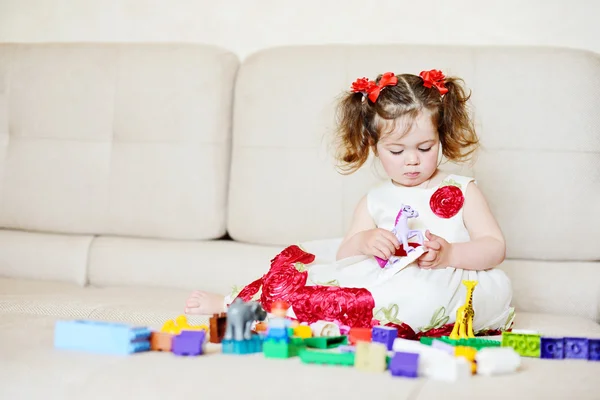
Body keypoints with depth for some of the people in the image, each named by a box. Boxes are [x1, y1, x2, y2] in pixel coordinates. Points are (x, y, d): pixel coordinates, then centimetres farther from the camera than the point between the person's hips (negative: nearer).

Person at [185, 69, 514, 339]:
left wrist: (449, 254, -19)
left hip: (449, 287, -4)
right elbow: (343, 257, 9)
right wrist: (362, 242, -15)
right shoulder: (374, 202, 14)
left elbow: (495, 248, 0)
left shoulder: (462, 191, 7)